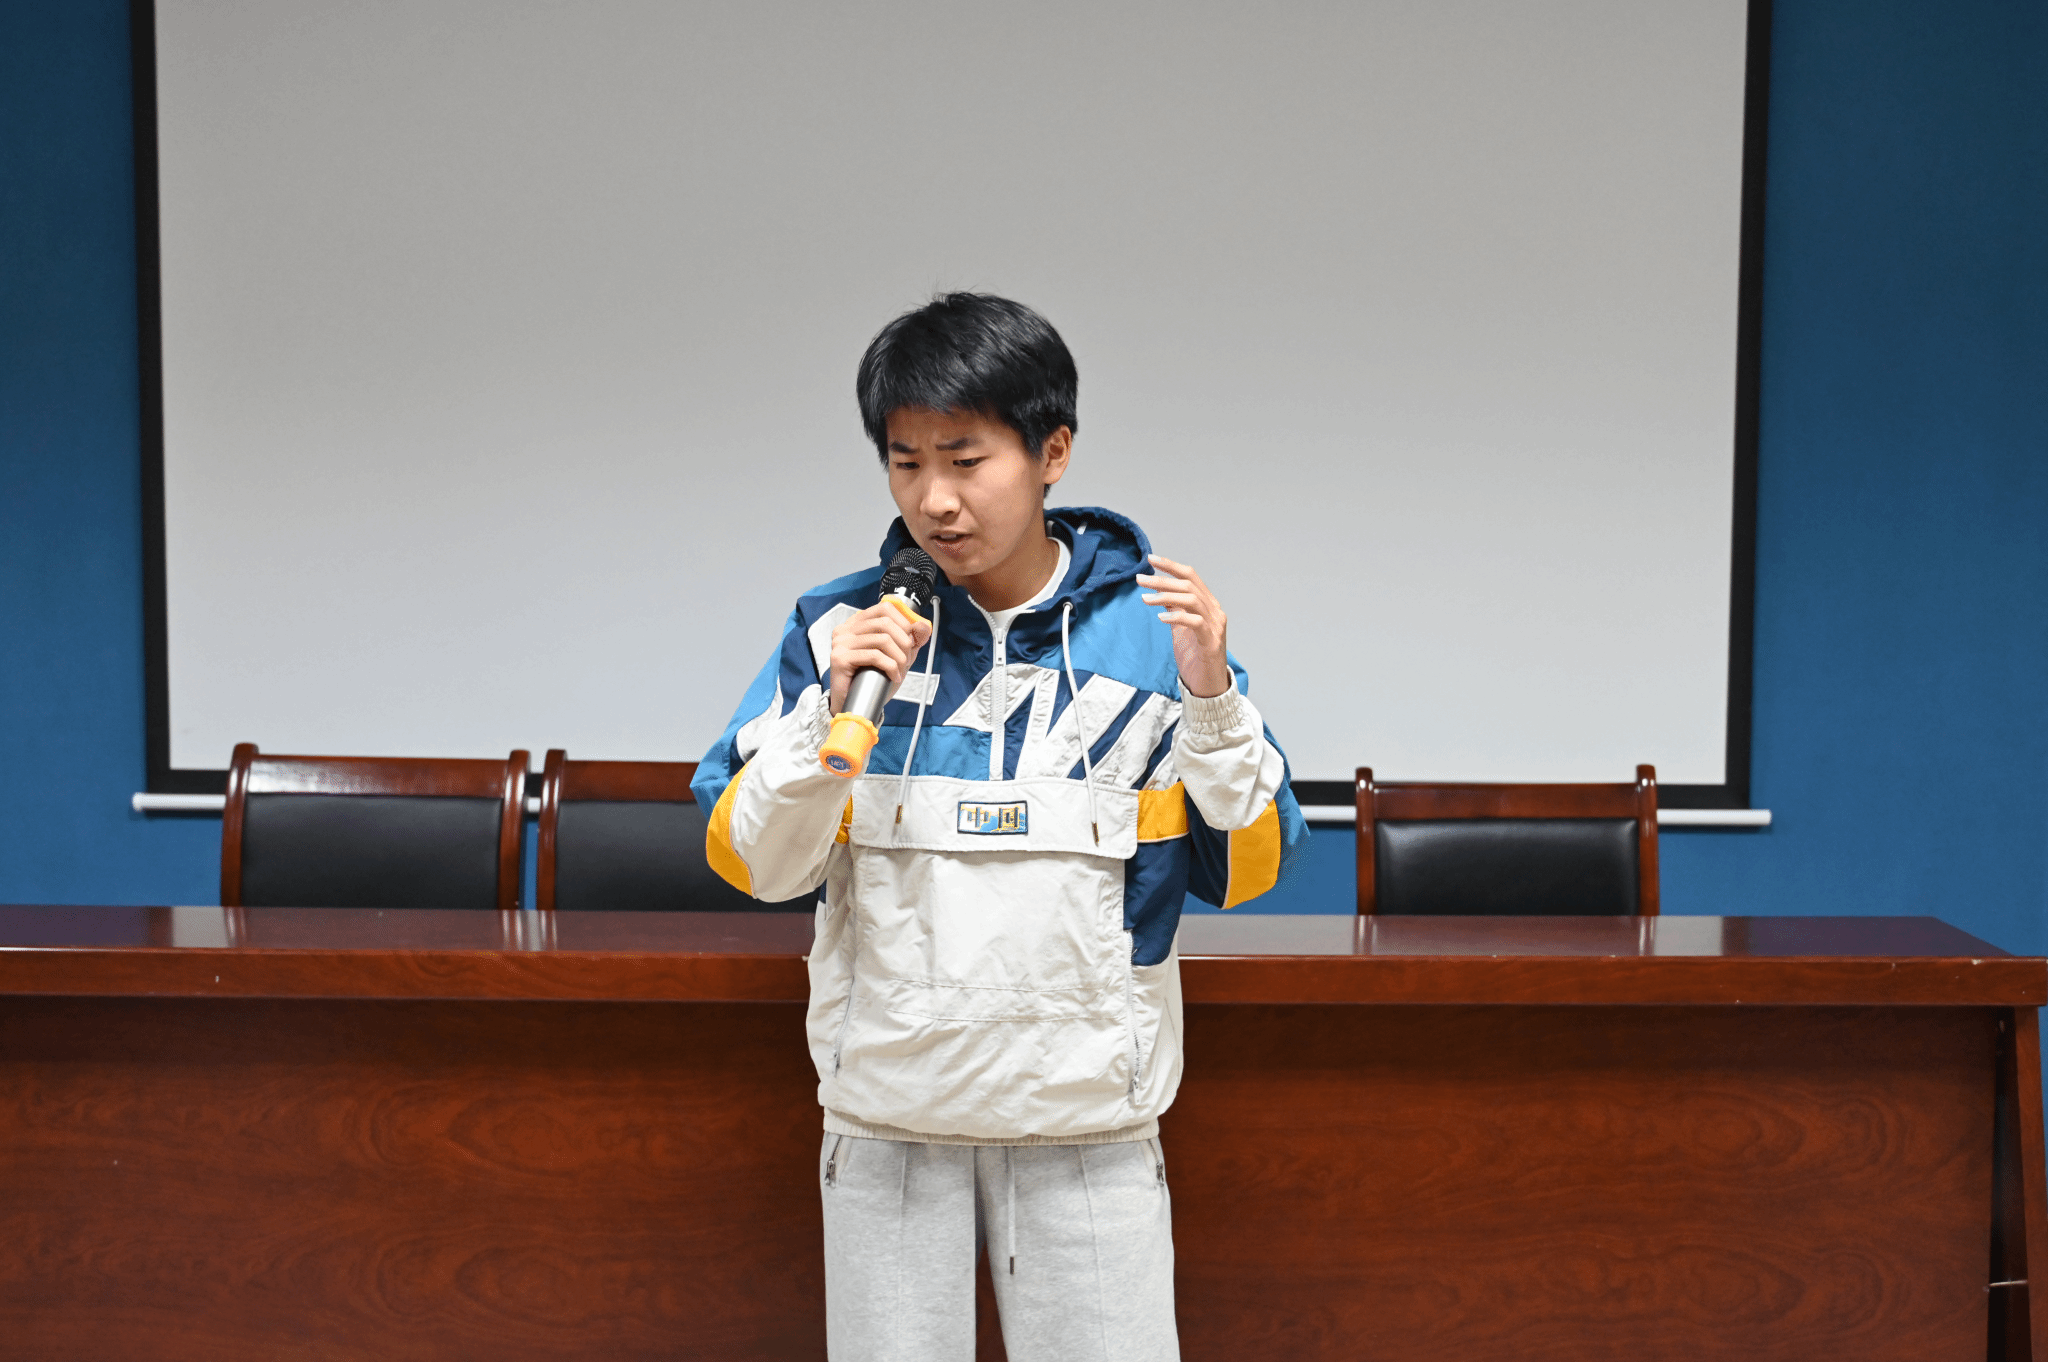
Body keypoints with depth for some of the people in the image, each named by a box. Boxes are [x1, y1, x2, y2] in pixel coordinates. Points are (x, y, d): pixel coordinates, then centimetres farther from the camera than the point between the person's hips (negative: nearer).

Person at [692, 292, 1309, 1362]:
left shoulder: (1151, 629, -3)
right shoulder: (841, 628, -2)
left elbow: (1247, 871, -1)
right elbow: (751, 865, -2)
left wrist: (1213, 700, -15)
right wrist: (828, 712, -17)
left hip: (1090, 1119, 0)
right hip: (886, 1118, 1)